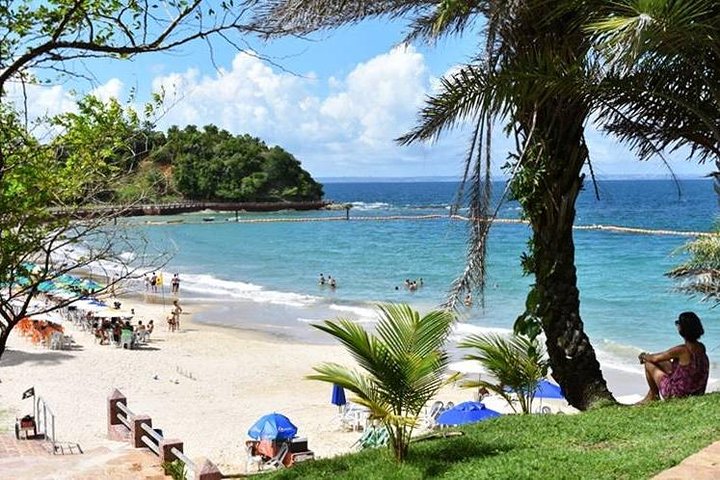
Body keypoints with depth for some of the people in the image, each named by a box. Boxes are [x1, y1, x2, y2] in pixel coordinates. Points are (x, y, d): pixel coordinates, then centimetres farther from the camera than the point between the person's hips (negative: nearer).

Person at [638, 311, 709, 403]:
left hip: (679, 394, -7)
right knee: (660, 362, 22)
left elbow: (655, 358, -11)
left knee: (649, 364, 8)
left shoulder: (681, 350, -26)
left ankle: (654, 397, 28)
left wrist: (644, 356, 12)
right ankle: (649, 397, 35)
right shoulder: (701, 347, -3)